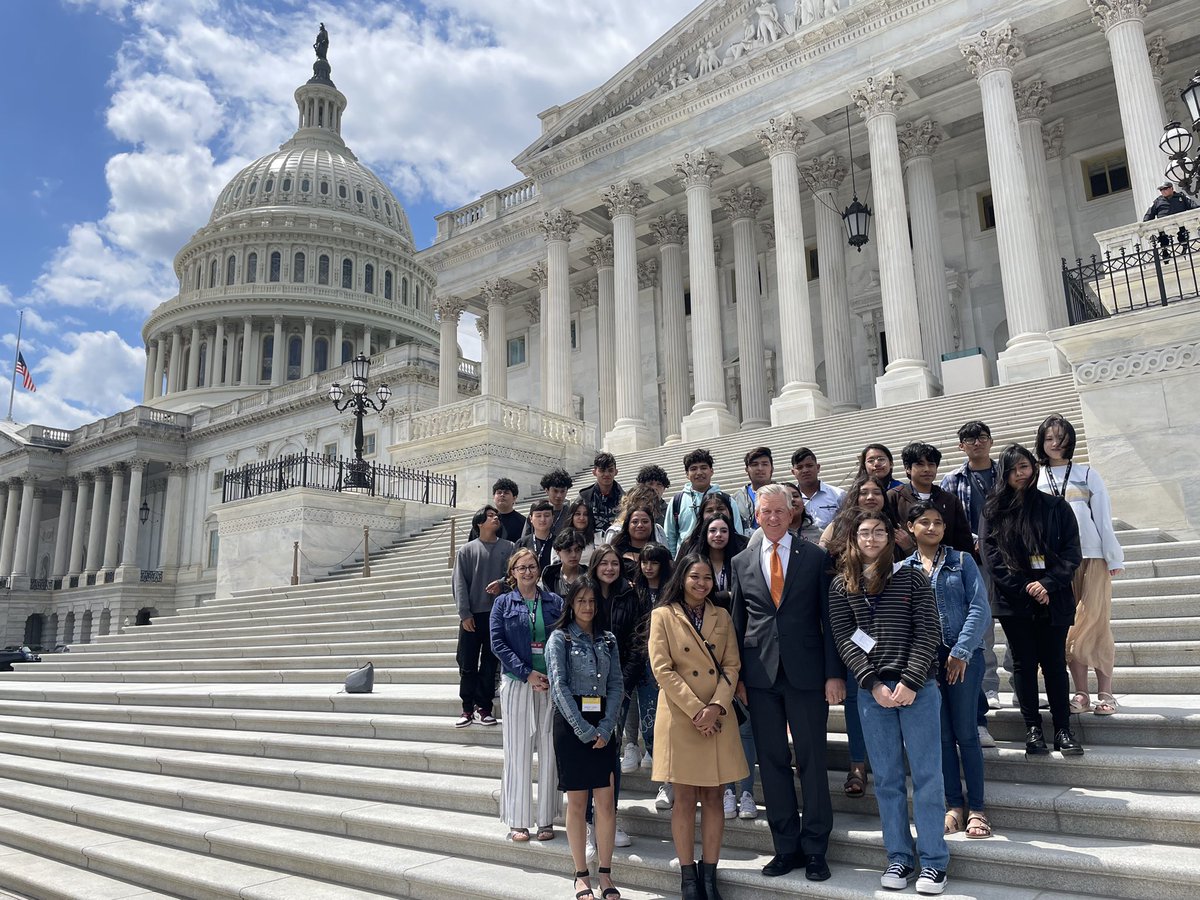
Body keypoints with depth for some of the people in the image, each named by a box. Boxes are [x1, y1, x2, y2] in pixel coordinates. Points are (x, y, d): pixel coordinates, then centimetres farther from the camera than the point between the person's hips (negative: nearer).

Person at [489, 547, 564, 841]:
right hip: (517, 685, -1)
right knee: (518, 753, 3)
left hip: (552, 685, 1)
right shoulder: (503, 603, 4)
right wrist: (527, 674, -12)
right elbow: (498, 643, -3)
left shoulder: (554, 602, 7)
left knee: (549, 752, 4)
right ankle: (518, 821, 12)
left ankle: (546, 820, 14)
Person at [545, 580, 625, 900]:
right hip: (571, 724, -3)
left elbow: (616, 685, 6)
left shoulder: (608, 639, 10)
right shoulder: (559, 637, -1)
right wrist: (584, 729, -13)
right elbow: (559, 685, -8)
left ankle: (605, 874, 12)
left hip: (602, 726, 3)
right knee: (577, 801, 3)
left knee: (606, 800, 1)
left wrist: (605, 728, -6)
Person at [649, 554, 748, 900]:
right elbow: (662, 670, -8)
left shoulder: (722, 616, 9)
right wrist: (696, 710, -14)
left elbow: (732, 666, 5)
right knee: (685, 798, 4)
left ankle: (709, 872, 17)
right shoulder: (662, 615, -2)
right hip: (680, 717, -3)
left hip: (718, 718, 3)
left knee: (713, 796, 7)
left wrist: (716, 707, -10)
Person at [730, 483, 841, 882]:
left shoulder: (816, 557, 2)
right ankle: (786, 847, 21)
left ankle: (814, 849, 17)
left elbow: (830, 619, 0)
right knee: (772, 761, 8)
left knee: (812, 760, 4)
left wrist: (834, 673, -5)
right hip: (760, 676, 2)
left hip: (806, 673, -2)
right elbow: (737, 622, 11)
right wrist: (737, 676, 5)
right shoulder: (741, 563, 9)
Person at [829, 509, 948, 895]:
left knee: (926, 774, 4)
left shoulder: (911, 577, 2)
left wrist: (910, 682, -12)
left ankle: (934, 860, 14)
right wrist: (873, 683, -9)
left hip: (918, 687, -1)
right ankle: (899, 857, 20)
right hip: (871, 691, 2)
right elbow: (843, 638, 1)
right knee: (887, 777, 8)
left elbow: (928, 632, -4)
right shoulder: (841, 585, 5)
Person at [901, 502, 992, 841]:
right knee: (942, 734, 8)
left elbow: (979, 608, -4)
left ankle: (976, 808, 13)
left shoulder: (962, 561, 3)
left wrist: (961, 652, -12)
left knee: (965, 733, 1)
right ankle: (954, 805, 19)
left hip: (963, 656, -2)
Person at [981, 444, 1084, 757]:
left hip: (1052, 600, 0)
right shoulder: (993, 511, 4)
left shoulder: (1056, 506, 5)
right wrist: (1025, 588, -11)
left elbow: (1072, 552, 0)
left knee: (1055, 663, 3)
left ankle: (1063, 729, 12)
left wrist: (1048, 584, -13)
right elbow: (992, 557, -3)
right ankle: (1032, 728, 14)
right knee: (1024, 664, 6)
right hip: (1013, 600, 0)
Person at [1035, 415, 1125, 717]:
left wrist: (1114, 557, 1)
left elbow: (1103, 518, 6)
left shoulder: (1087, 474, 7)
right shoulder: (1034, 479, 9)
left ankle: (1105, 693, 2)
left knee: (1096, 624, -5)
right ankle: (1081, 694, 8)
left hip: (1092, 557, -1)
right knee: (1068, 627, 2)